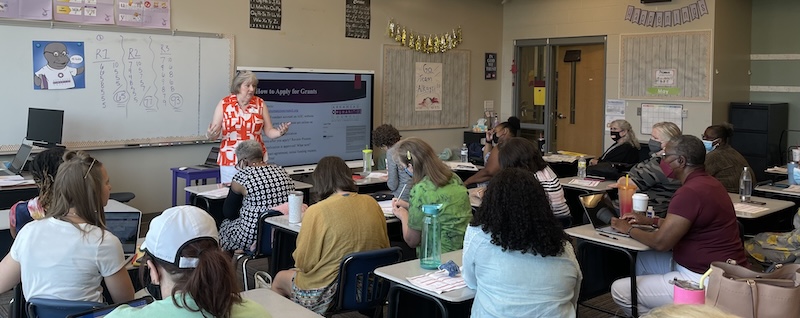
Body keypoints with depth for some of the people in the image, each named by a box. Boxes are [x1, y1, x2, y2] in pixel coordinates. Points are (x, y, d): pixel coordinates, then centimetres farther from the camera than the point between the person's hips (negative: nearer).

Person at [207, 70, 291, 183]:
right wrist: (210, 134, -22)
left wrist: (280, 132, -16)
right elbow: (214, 134, 0)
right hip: (230, 160, -1)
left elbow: (269, 131, 4)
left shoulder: (260, 103, 4)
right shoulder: (224, 104, 0)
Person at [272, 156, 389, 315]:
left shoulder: (316, 211, -19)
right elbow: (384, 246, 7)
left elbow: (304, 263, -12)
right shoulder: (371, 203, -5)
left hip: (330, 295, -6)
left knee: (280, 278, 24)